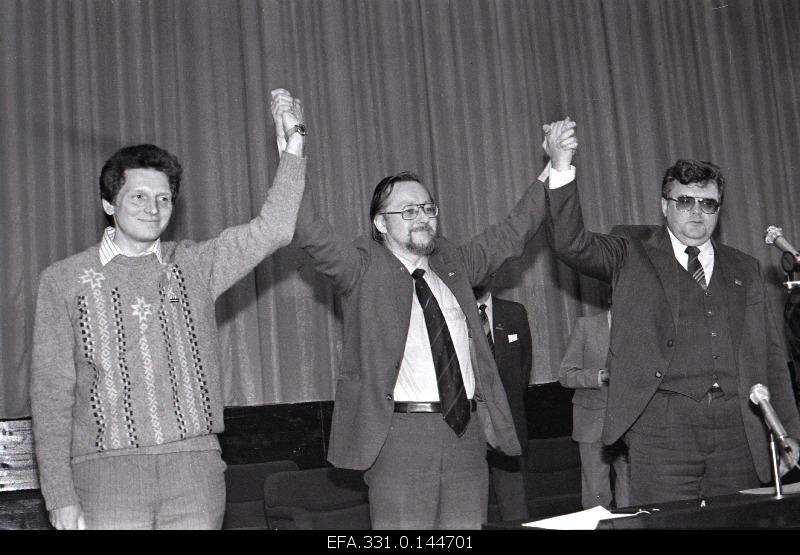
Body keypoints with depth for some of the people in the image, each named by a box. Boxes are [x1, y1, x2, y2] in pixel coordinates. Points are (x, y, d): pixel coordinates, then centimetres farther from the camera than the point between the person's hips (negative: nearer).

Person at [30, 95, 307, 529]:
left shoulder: (194, 265, 12)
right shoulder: (64, 280, 6)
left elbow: (272, 230, 5)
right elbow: (51, 392, 3)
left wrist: (294, 144, -1)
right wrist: (60, 496, -3)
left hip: (195, 464, 2)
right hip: (109, 468, -2)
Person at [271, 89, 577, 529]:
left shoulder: (453, 265, 16)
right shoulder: (362, 269, 2)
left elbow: (511, 233, 24)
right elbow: (308, 232, -10)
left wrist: (555, 167, 20)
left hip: (467, 429, 5)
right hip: (401, 434, -4)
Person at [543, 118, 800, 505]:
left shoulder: (744, 269, 18)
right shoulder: (634, 253, 7)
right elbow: (572, 245, -10)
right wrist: (562, 170, -22)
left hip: (738, 429, 4)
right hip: (663, 425, -3)